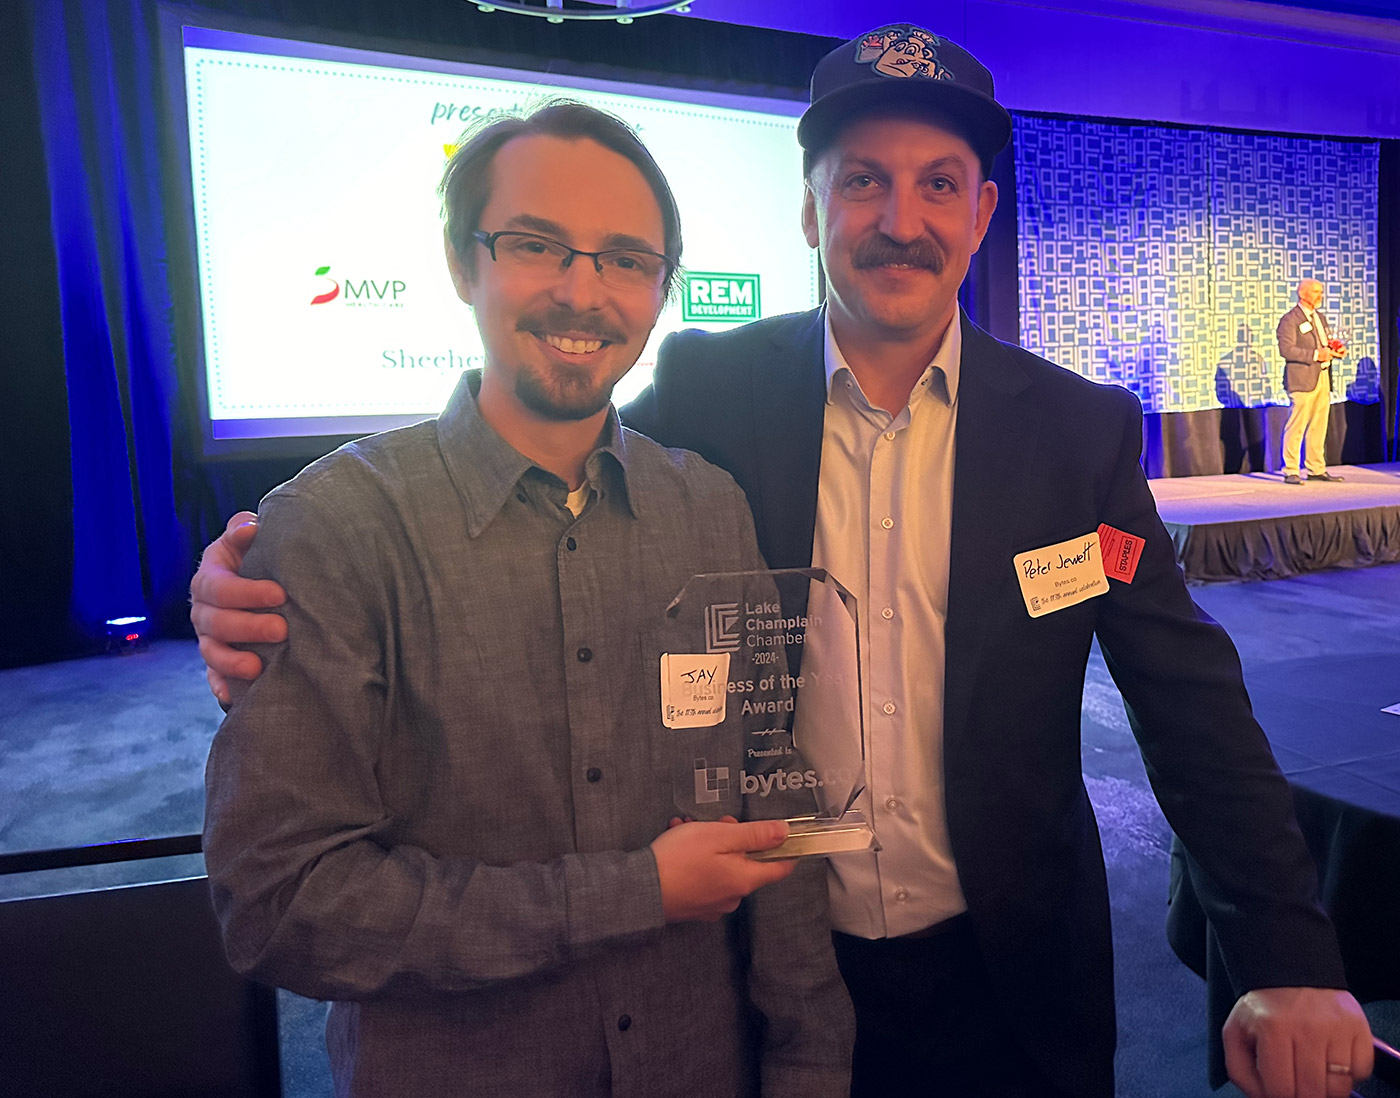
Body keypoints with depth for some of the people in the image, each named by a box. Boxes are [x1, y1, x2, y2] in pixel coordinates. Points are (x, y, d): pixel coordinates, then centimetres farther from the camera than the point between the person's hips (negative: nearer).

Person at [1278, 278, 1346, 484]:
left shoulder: (1320, 318, 21)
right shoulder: (1290, 320, -6)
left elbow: (1327, 344, 28)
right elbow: (1286, 349, -17)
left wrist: (1336, 350, 5)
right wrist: (1315, 355, -22)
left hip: (1323, 379, 8)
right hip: (1302, 380, -8)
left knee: (1319, 427, 9)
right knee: (1296, 426, -9)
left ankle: (1317, 469, 15)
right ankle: (1291, 472, -6)